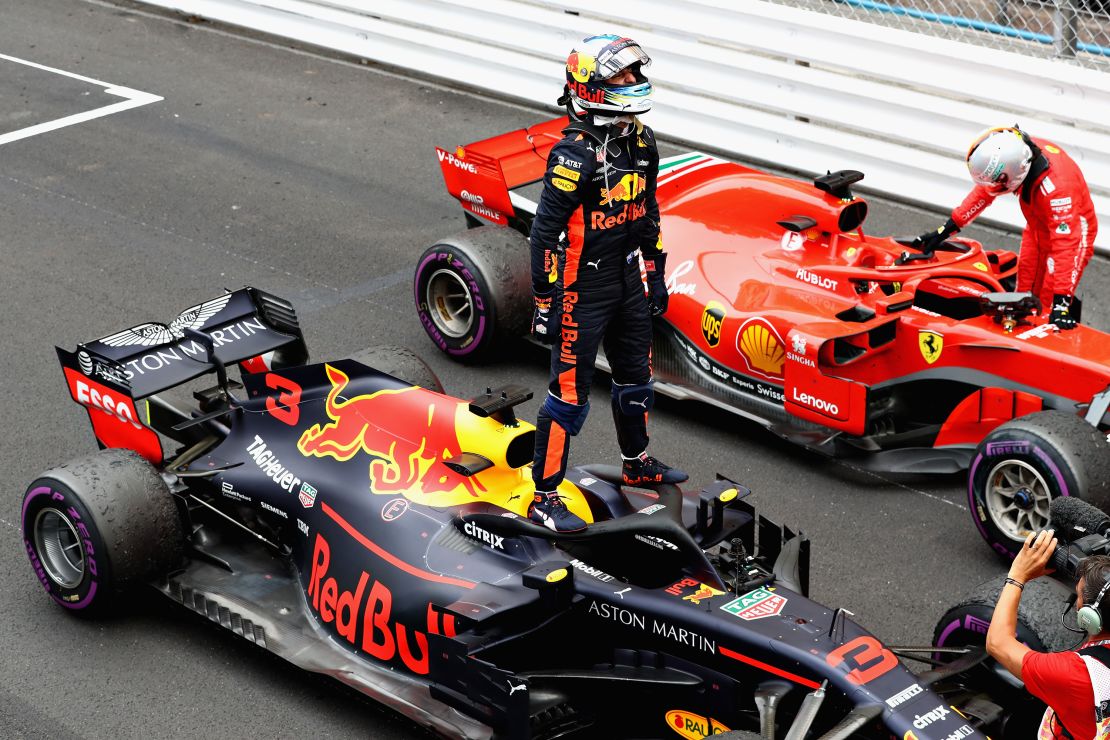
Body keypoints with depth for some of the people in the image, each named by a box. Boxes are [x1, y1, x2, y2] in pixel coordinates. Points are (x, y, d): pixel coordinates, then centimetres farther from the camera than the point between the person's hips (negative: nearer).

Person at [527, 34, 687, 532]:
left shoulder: (641, 141, 2)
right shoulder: (574, 155, -23)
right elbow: (544, 232, -20)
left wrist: (656, 272, 18)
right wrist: (544, 303, -18)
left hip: (629, 282, 8)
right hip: (582, 290, -8)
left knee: (635, 378, 22)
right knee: (570, 394, -2)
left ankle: (637, 464, 44)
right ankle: (544, 497, 8)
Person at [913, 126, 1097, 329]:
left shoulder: (1056, 187, -41)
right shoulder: (1016, 150, -21)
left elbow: (1065, 245, -42)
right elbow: (984, 191, -3)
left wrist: (1061, 302, -45)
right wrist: (947, 229, 1)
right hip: (1037, 227, 7)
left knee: (1048, 303, -13)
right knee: (1024, 294, 10)